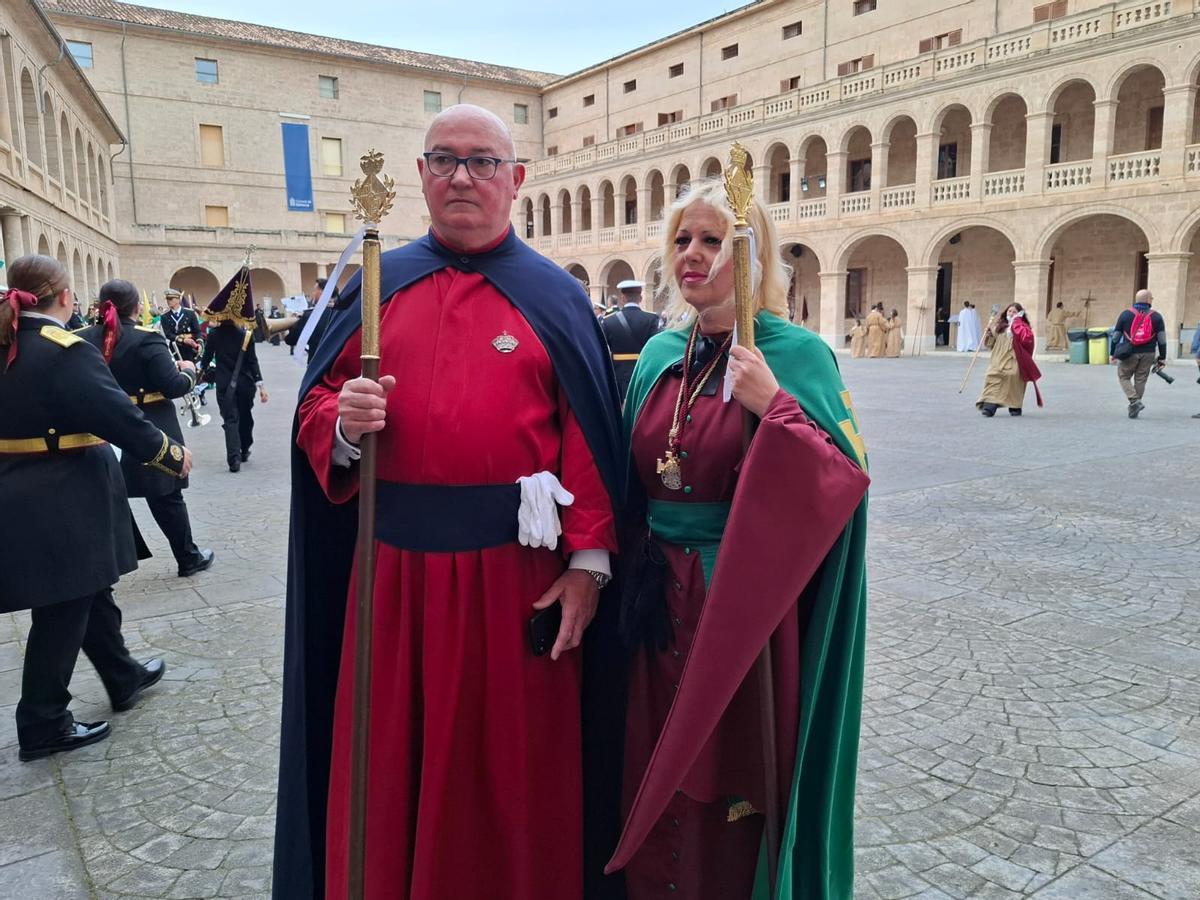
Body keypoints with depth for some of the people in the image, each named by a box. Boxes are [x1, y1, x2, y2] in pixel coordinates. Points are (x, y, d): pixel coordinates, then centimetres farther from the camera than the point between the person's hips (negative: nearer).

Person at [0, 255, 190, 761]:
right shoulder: (67, 353, -19)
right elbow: (120, 416, -19)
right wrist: (173, 455, -7)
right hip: (61, 503, -9)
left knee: (87, 593, 21)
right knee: (62, 611, 4)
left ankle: (125, 679, 37)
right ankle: (42, 726, 17)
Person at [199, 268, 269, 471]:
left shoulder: (213, 334, -3)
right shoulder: (246, 335, -5)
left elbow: (206, 357, 7)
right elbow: (252, 361, -9)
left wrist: (201, 370, 28)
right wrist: (261, 385, -7)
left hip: (224, 383, 0)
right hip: (245, 383, 0)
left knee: (230, 419, -2)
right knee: (245, 416, 17)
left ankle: (234, 458, -15)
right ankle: (244, 450, 31)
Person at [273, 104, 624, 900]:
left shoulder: (555, 296, 2)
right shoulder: (378, 285, 8)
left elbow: (588, 440, -4)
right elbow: (317, 405, 9)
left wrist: (588, 563, -10)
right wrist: (344, 428, -14)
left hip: (518, 562, -2)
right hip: (396, 563, 2)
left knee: (514, 761, 13)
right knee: (391, 760, 14)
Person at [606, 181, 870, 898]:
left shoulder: (795, 354, -9)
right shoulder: (661, 353, 7)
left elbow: (846, 482, -17)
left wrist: (774, 407, -27)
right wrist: (631, 580, 7)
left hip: (744, 608, -5)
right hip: (660, 604, 5)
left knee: (729, 786, 10)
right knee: (657, 779, 17)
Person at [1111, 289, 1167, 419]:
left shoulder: (1125, 314, 1)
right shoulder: (1156, 317, 3)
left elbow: (1116, 335, 1)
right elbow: (1162, 339, 1)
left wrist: (1113, 354, 8)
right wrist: (1162, 358, 6)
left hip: (1129, 353, -2)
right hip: (1148, 354, 2)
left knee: (1124, 377, 10)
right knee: (1140, 380, 10)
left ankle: (1134, 401, -9)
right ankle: (1134, 408, 15)